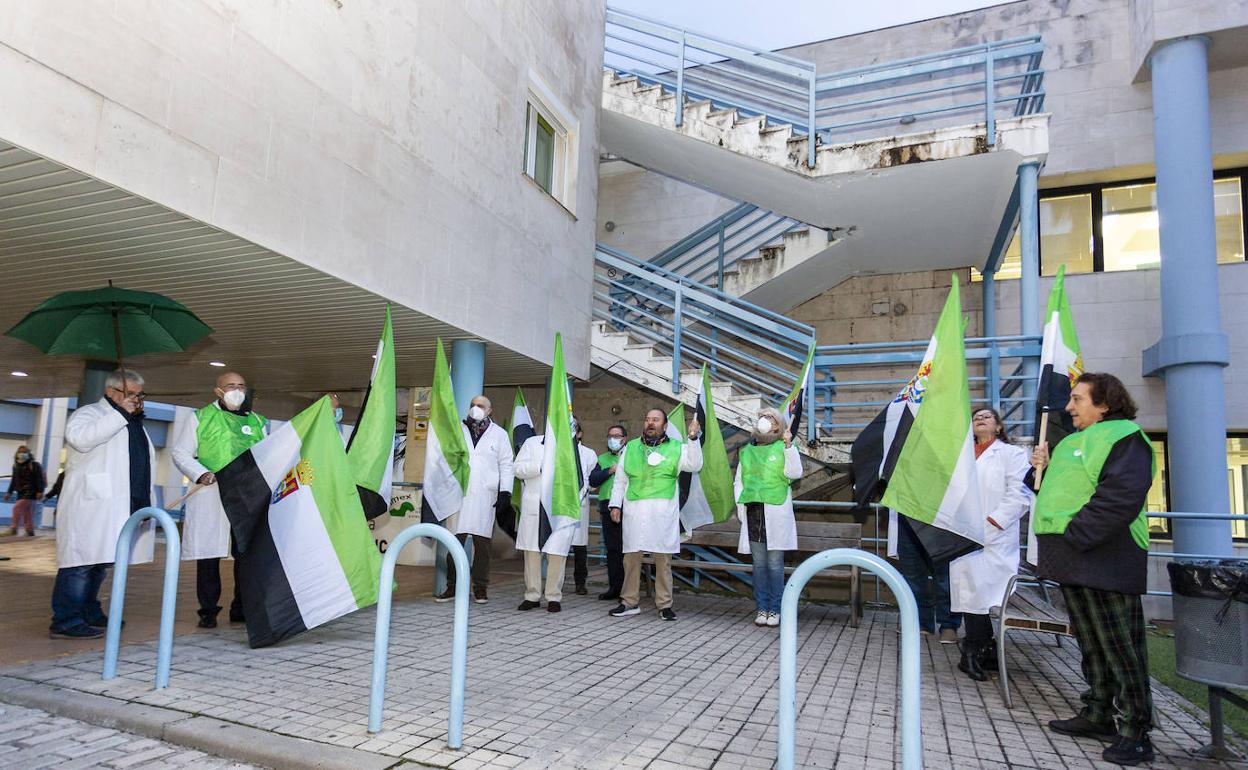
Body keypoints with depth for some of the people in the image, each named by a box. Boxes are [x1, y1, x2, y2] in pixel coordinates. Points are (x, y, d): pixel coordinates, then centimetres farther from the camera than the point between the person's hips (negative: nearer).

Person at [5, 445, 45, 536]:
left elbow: (40, 479, -14)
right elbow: (14, 481, 23)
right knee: (27, 514, 9)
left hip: (30, 492, -8)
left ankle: (14, 528, -14)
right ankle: (30, 531, 13)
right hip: (21, 493, 8)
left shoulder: (34, 465, -9)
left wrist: (40, 491, -21)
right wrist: (9, 492, 21)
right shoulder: (16, 466, 14)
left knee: (17, 508, -18)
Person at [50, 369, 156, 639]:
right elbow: (80, 437, -22)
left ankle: (90, 614, 19)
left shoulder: (135, 423, 24)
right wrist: (121, 413, -18)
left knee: (99, 561, 12)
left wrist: (144, 500, 22)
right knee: (82, 560, -9)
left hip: (121, 506, 8)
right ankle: (65, 622, -6)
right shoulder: (89, 413, 0)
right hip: (91, 503, -8)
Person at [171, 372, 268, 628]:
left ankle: (241, 609, 15)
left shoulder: (257, 422, 18)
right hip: (211, 496, -3)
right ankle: (208, 611, 12)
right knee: (209, 554, 1)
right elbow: (180, 452, 5)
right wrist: (200, 474, -12)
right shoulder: (200, 417, 8)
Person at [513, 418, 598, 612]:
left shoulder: (585, 453, 11)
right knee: (532, 551, 3)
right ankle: (532, 596, 14)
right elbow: (518, 469, 1)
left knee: (557, 553, -5)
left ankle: (554, 597, 7)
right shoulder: (532, 443, 11)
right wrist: (542, 467, -11)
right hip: (534, 507, 1)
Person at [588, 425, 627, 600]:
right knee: (612, 549, 7)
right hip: (608, 507, 5)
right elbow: (592, 480, 7)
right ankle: (614, 587, 14)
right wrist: (610, 471, -3)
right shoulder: (602, 459, 21)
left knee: (626, 548, -6)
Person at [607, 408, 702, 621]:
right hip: (634, 510, 2)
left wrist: (693, 439, -15)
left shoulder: (676, 448, 9)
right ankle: (629, 602, 14)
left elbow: (695, 465, -6)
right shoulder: (631, 447, 15)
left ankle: (664, 605, 11)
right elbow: (620, 480, 17)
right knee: (631, 556, 3)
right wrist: (615, 504, 9)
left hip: (663, 511, -2)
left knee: (663, 559, 1)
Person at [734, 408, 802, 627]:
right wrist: (740, 507, 6)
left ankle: (775, 610, 7)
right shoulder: (746, 451, 15)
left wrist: (789, 445, -18)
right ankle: (761, 609, 14)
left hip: (775, 513, -3)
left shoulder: (783, 448, 4)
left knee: (775, 564, -2)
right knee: (759, 564, 6)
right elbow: (739, 482, 17)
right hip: (753, 512, 3)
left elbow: (795, 473, -11)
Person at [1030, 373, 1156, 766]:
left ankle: (1136, 732, 9)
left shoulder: (1123, 437, -11)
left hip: (1105, 563, -9)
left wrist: (1075, 535, -23)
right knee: (1091, 644, 17)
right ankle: (1097, 715, 28)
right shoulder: (1073, 441, 19)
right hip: (1074, 563, 10)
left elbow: (1121, 497, -24)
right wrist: (1045, 467, 10)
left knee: (1120, 647, -1)